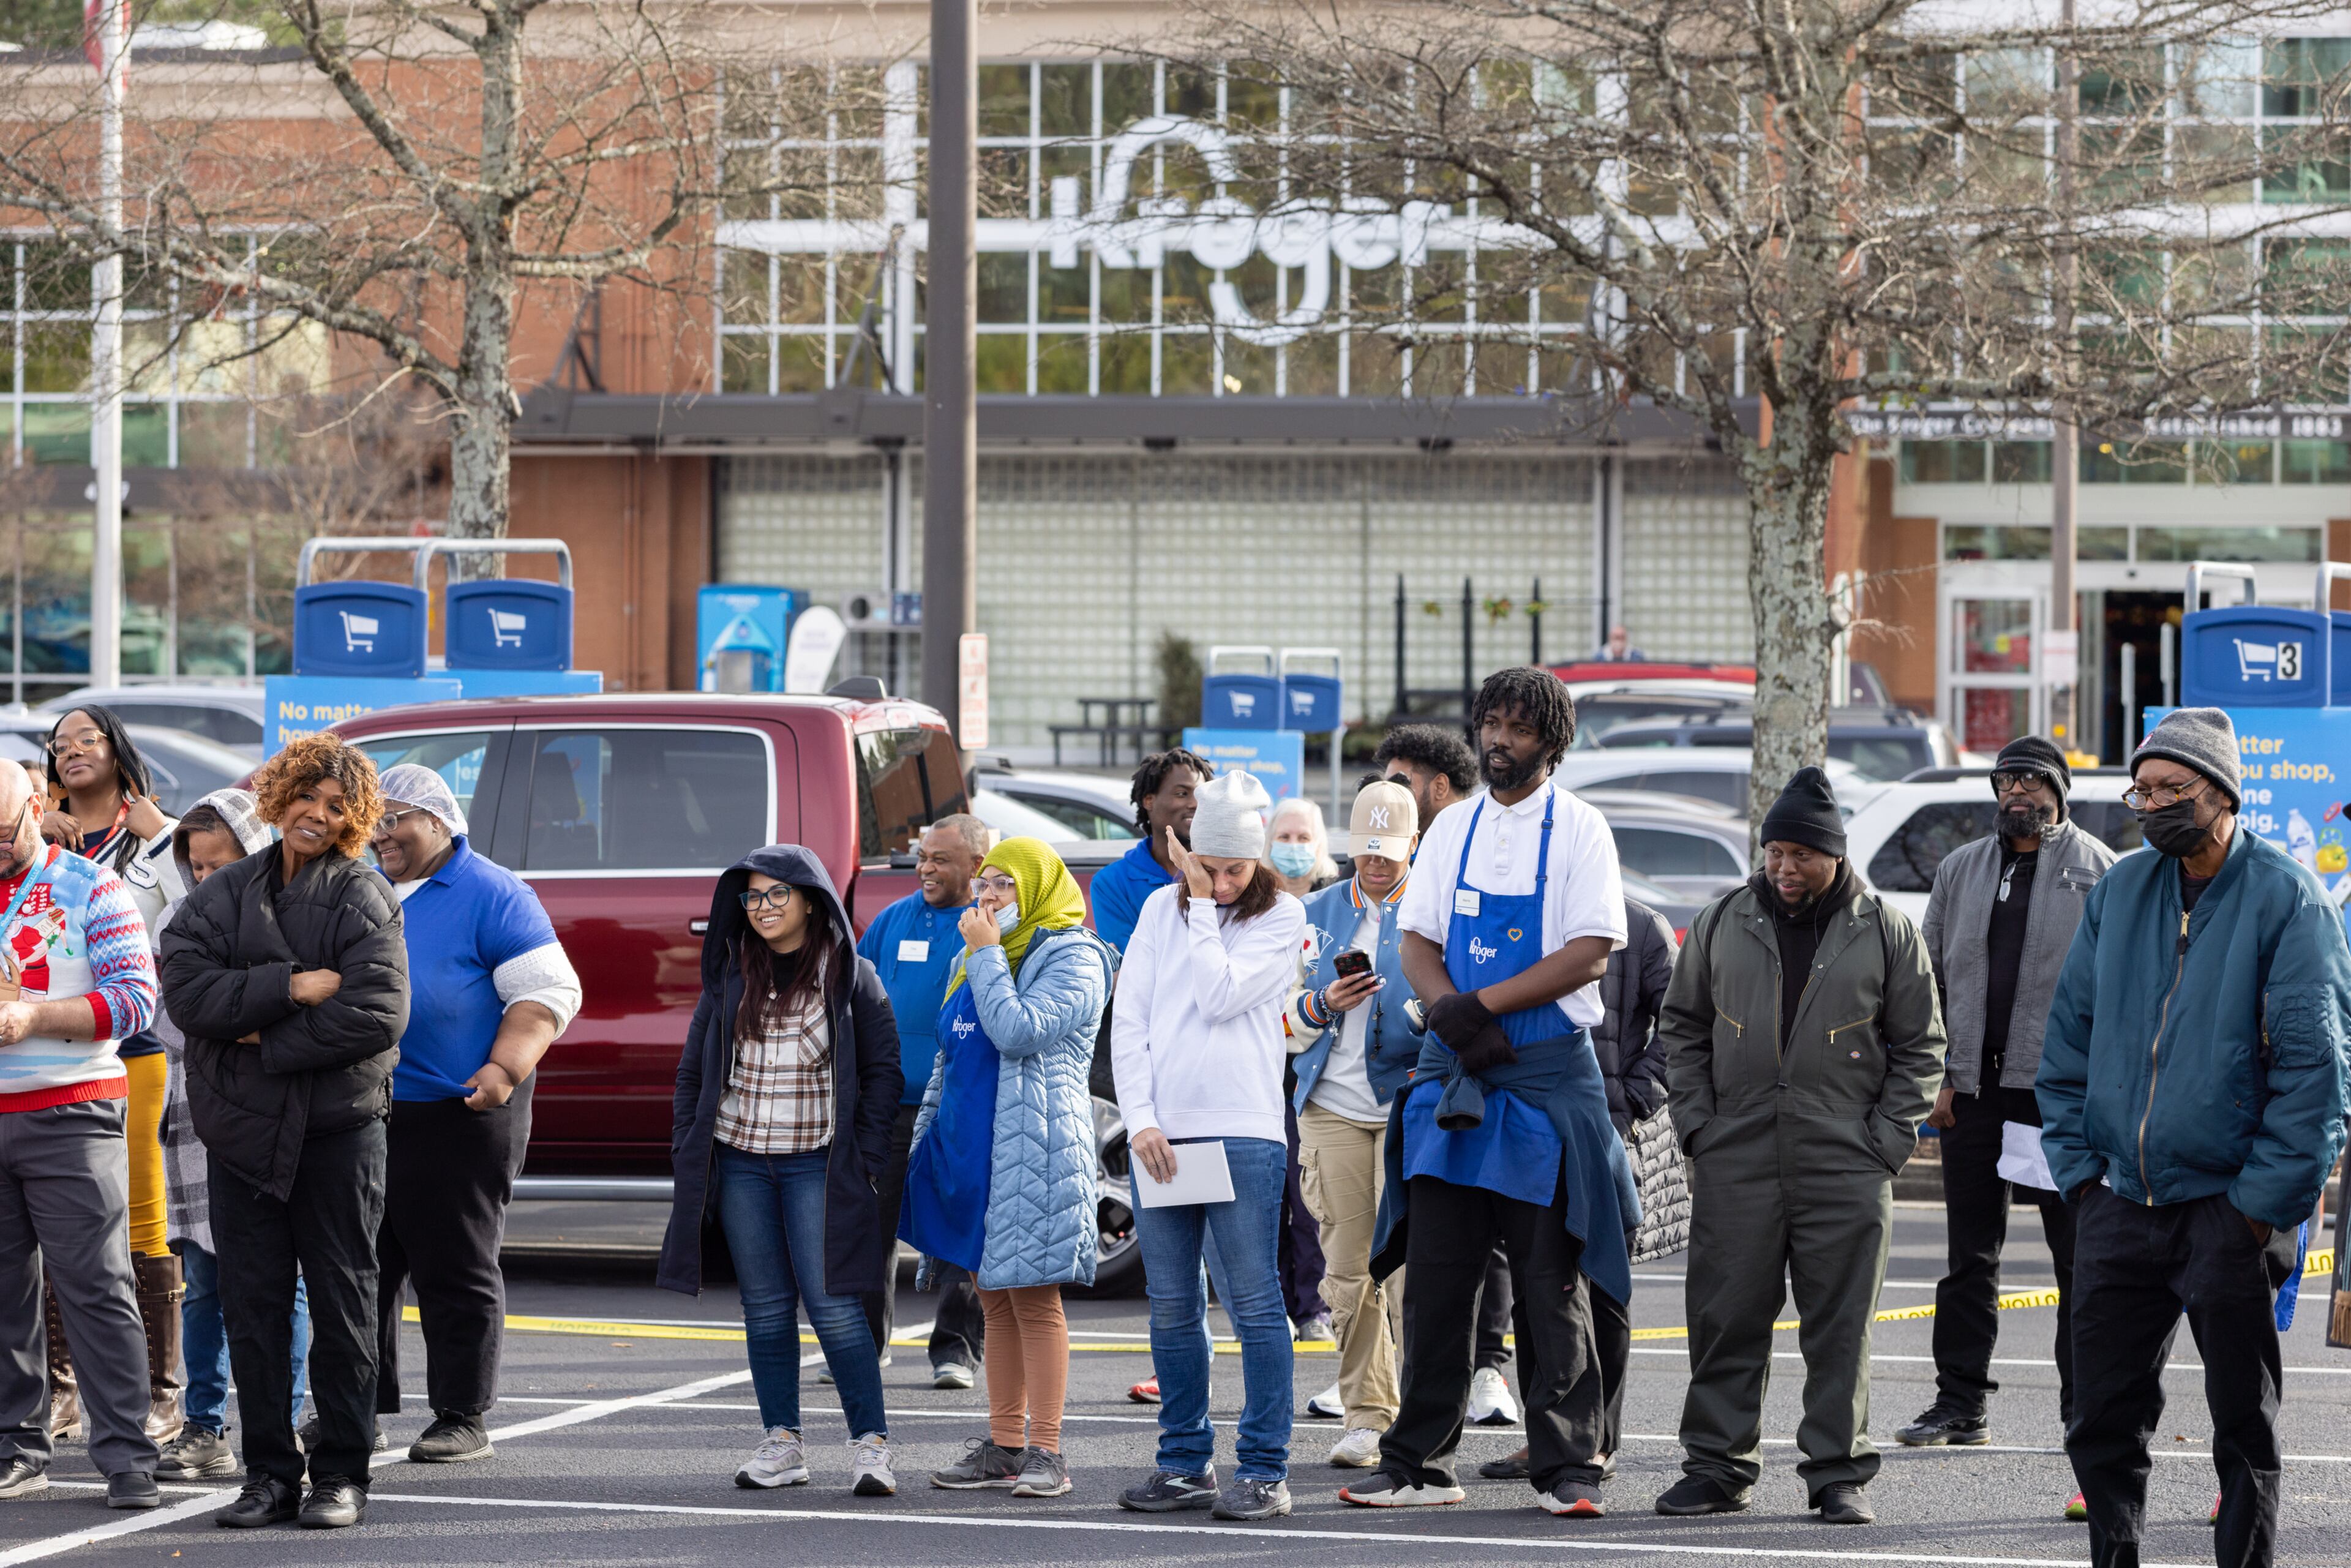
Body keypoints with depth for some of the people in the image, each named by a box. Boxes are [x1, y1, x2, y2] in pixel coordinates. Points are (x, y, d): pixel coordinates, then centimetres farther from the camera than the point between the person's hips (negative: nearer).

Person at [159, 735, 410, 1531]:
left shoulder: (363, 898, -2)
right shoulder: (226, 893, 7)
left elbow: (377, 1014, -13)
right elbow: (185, 989, -6)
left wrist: (267, 1041, -12)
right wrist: (291, 988, -16)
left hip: (339, 1127, -3)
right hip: (243, 1128, 3)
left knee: (341, 1301, 2)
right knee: (252, 1302, 5)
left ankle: (342, 1472, 9)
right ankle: (269, 1473, 12)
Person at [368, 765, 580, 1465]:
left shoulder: (492, 896, -4)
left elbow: (548, 992, -9)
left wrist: (505, 1071, -21)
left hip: (459, 1114, -6)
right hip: (361, 1112, 6)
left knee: (455, 1272, -2)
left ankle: (462, 1419, 4)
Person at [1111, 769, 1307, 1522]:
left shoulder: (1282, 916, 2)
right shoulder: (1162, 908, 13)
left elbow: (1219, 995, -12)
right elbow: (1129, 1020, 8)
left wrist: (1203, 908, -3)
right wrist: (1141, 1119, -3)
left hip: (1243, 1133, -4)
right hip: (1159, 1134, 4)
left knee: (1254, 1301, -5)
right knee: (1172, 1307, 7)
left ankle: (1264, 1469, -4)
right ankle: (1186, 1463, 14)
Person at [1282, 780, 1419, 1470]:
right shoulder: (1318, 914, 14)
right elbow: (1282, 1020, 14)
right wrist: (1323, 1004, -6)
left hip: (1410, 1102, -3)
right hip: (1333, 1106, 3)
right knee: (1348, 1266, 1)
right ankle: (1367, 1415, 9)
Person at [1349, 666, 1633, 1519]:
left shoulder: (1579, 830, -2)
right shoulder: (1452, 829, 12)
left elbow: (1590, 953, -11)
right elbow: (1418, 942, 9)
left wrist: (1483, 1006, -16)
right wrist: (1450, 1014, -11)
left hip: (1546, 1073, -4)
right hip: (1453, 1068, 4)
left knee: (1551, 1281, -1)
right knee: (1436, 1274, 4)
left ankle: (1566, 1467, 3)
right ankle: (1419, 1465, 10)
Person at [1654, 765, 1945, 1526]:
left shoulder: (1886, 932, 2)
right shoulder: (1721, 923, 8)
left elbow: (1919, 1046, 7)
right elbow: (1682, 1027, 15)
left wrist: (1886, 1141, -2)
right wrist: (1696, 1122, 5)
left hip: (1846, 1167, -2)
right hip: (1735, 1163, 2)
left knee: (1840, 1327, 0)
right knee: (1726, 1319, 3)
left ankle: (1838, 1473, 6)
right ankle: (1717, 1464, 11)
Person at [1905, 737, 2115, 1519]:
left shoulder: (2097, 873, 1)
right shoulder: (1960, 870, 14)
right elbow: (1932, 977, 14)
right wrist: (1935, 1075, 5)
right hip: (1974, 1086, 4)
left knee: (2079, 1254, 1)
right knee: (1970, 1255, 5)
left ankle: (2085, 1408, 6)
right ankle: (1962, 1404, 9)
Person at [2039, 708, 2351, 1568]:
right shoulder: (2120, 891, 10)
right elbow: (2069, 1033, 16)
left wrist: (2265, 1199, -14)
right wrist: (2079, 1166, 7)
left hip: (2230, 1203, -5)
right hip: (2120, 1204, 5)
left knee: (2244, 1424, 3)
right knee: (2102, 1419, 7)